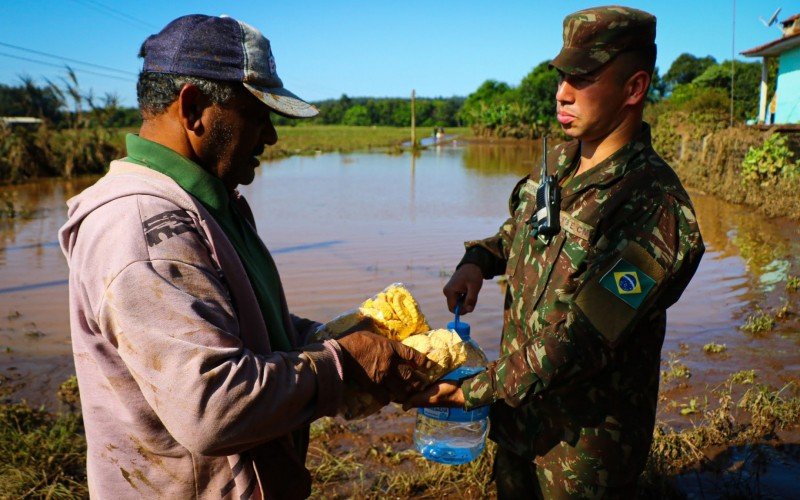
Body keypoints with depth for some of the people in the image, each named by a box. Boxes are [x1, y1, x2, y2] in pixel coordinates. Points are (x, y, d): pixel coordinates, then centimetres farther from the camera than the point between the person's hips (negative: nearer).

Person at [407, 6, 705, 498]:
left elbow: (572, 347, -29)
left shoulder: (655, 212, -27)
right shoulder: (559, 162, -2)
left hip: (583, 443, -7)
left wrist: (469, 392, -23)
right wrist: (477, 262, -3)